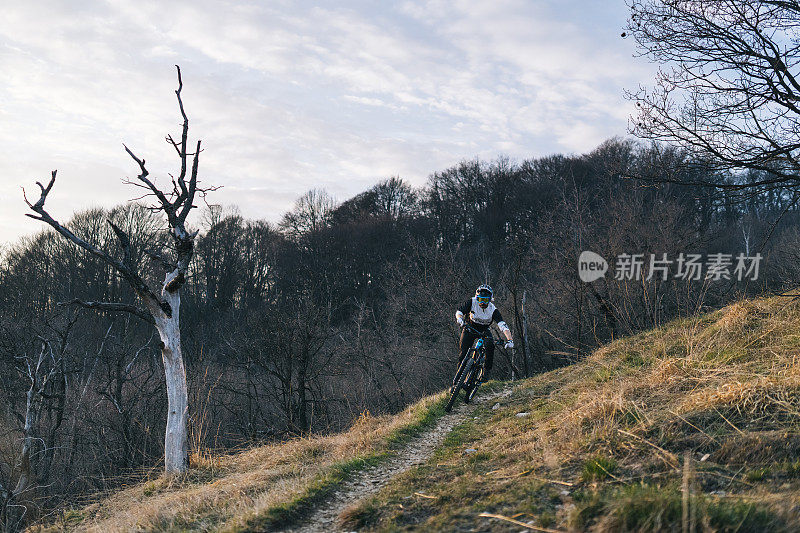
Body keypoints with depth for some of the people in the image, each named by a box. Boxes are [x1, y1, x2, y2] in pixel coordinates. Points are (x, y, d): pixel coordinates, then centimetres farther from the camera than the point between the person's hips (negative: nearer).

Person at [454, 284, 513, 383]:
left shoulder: (493, 310, -25)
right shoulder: (472, 302, -24)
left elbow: (503, 325, -33)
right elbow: (459, 312, -20)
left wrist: (509, 339, -47)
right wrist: (460, 319, -43)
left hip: (484, 331, 0)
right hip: (470, 328, 0)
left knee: (490, 347, -26)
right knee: (464, 350, -18)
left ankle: (486, 371, -12)